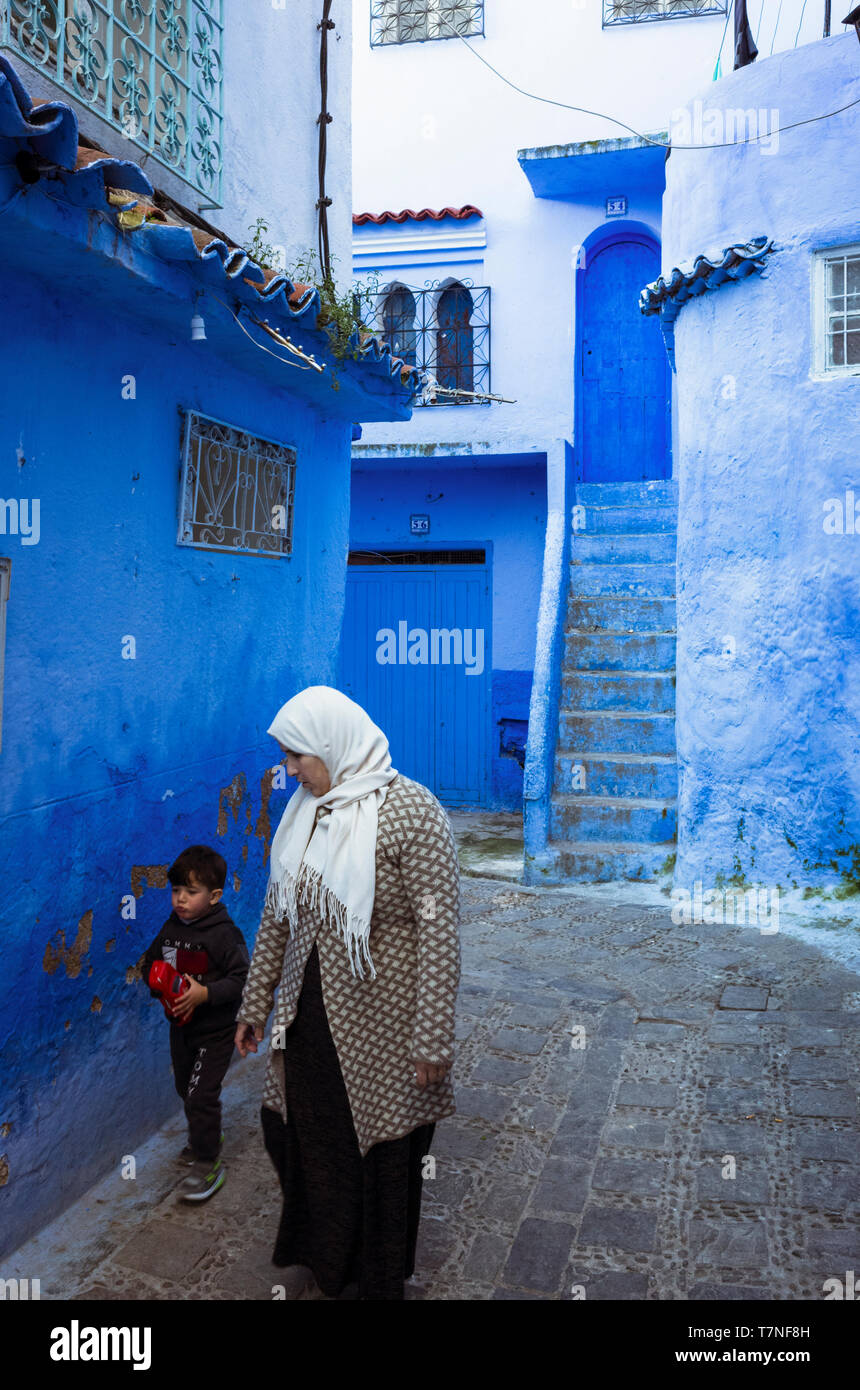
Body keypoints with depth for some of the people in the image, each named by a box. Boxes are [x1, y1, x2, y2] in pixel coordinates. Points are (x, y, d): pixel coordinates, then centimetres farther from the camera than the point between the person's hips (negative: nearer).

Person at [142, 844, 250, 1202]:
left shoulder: (224, 934, -21)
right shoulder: (171, 928, -1)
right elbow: (151, 963, 12)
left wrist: (205, 993, -30)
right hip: (181, 1025, 7)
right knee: (185, 1088, 22)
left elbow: (242, 978, -22)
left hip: (215, 1031, -7)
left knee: (201, 1094, -7)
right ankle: (206, 1136, 46)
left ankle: (207, 1163, 9)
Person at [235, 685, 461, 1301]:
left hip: (379, 1020, -6)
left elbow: (439, 931, -20)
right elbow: (278, 912, 9)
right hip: (309, 1012, 6)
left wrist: (432, 1040, -18)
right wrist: (256, 1002, 13)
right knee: (302, 1131, 21)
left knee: (380, 1151, 14)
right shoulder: (306, 809, 0)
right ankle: (316, 1252, 49)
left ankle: (376, 1279, 40)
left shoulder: (411, 812, -21)